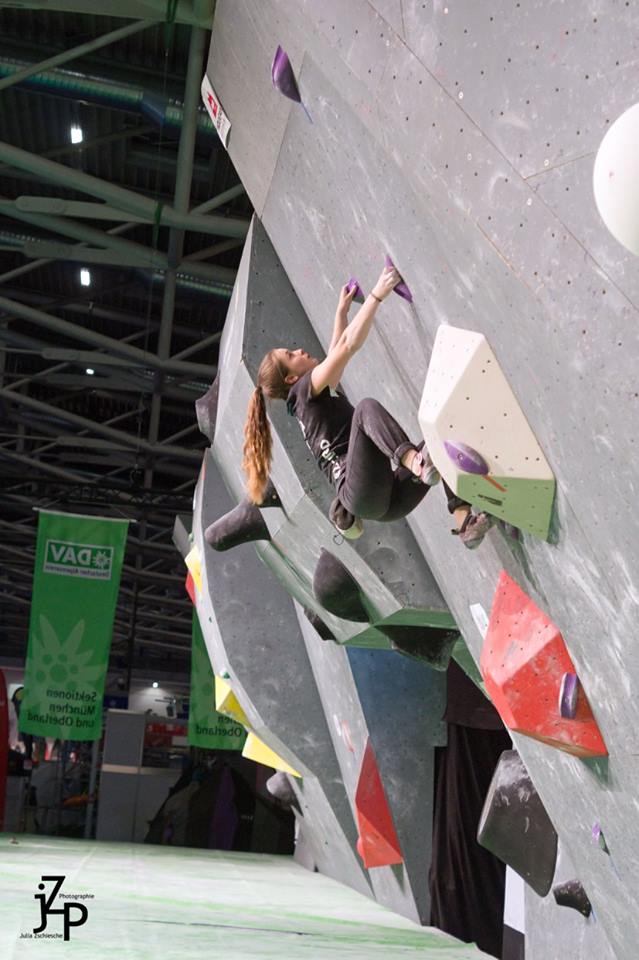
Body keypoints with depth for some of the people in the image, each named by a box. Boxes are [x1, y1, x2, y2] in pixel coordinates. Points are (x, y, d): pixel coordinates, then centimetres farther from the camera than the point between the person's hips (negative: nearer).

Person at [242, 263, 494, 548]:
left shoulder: (322, 394, 30)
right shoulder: (303, 391, 5)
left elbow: (337, 349, 44)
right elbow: (349, 345, -4)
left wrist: (342, 310, 51)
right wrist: (377, 294, -2)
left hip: (391, 495, 9)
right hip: (363, 491, -9)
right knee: (366, 406, -26)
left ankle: (464, 521, -23)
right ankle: (416, 462, -53)